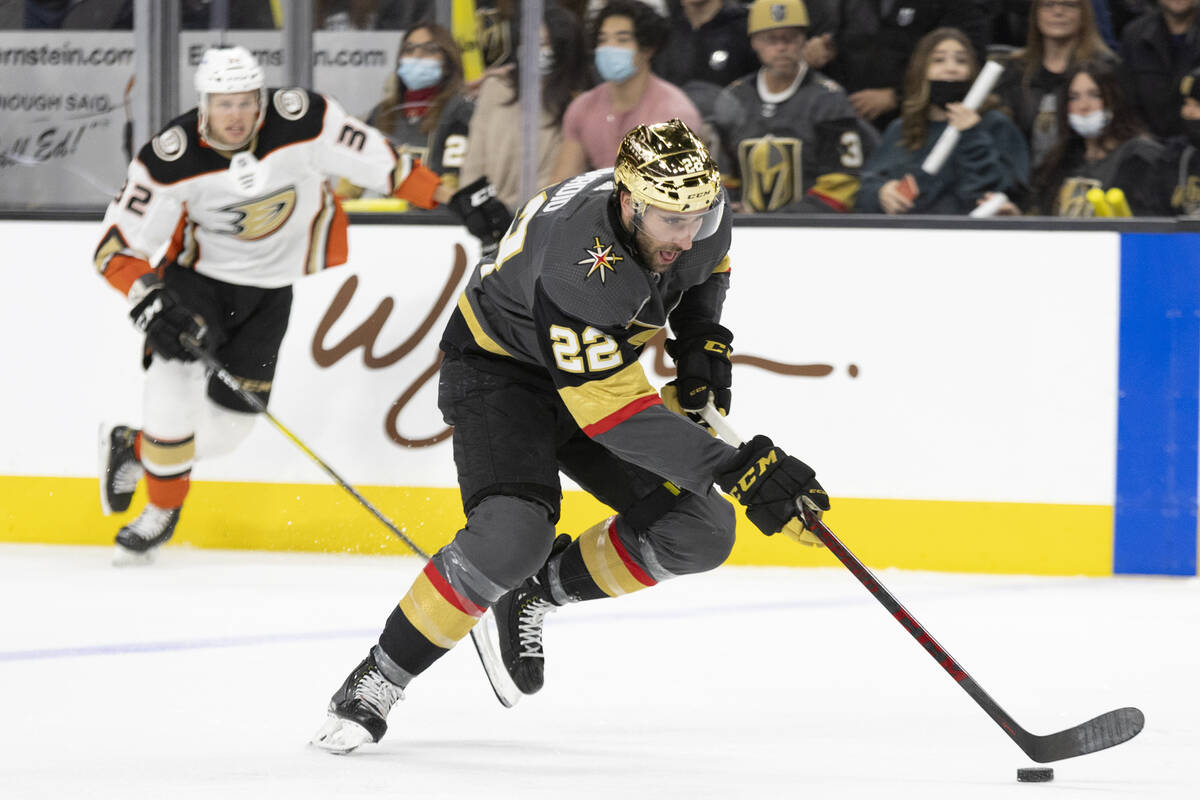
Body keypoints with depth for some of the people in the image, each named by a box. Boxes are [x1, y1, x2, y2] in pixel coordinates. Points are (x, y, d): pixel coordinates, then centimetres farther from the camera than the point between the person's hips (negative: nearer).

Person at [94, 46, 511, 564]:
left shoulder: (302, 122, -25)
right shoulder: (172, 159, -25)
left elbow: (376, 161, -13)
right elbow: (116, 246, -19)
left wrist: (458, 199, -14)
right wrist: (150, 299, -35)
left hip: (270, 287, 2)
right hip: (199, 272, -2)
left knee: (227, 423, 1)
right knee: (175, 371, -26)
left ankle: (132, 449, 31)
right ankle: (163, 508, -5)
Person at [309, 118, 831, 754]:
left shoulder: (697, 211, -17)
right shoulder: (579, 265, -40)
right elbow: (618, 415, -41)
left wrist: (702, 342, -6)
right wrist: (736, 469, -47)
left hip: (595, 364, 7)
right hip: (497, 372, -7)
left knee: (700, 532, -7)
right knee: (513, 534, -32)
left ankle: (539, 589, 14)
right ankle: (377, 681, -15)